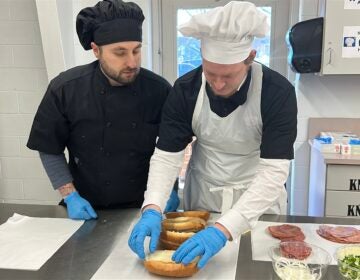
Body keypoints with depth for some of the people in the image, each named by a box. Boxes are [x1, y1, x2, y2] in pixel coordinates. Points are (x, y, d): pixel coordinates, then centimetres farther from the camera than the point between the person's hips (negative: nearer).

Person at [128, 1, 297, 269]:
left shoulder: (278, 92, -25)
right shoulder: (185, 89, -16)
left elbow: (274, 171, -31)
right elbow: (166, 155, -15)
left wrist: (223, 229, -42)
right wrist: (152, 209, -32)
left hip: (257, 201, -2)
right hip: (202, 196, 2)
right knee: (196, 263, 20)